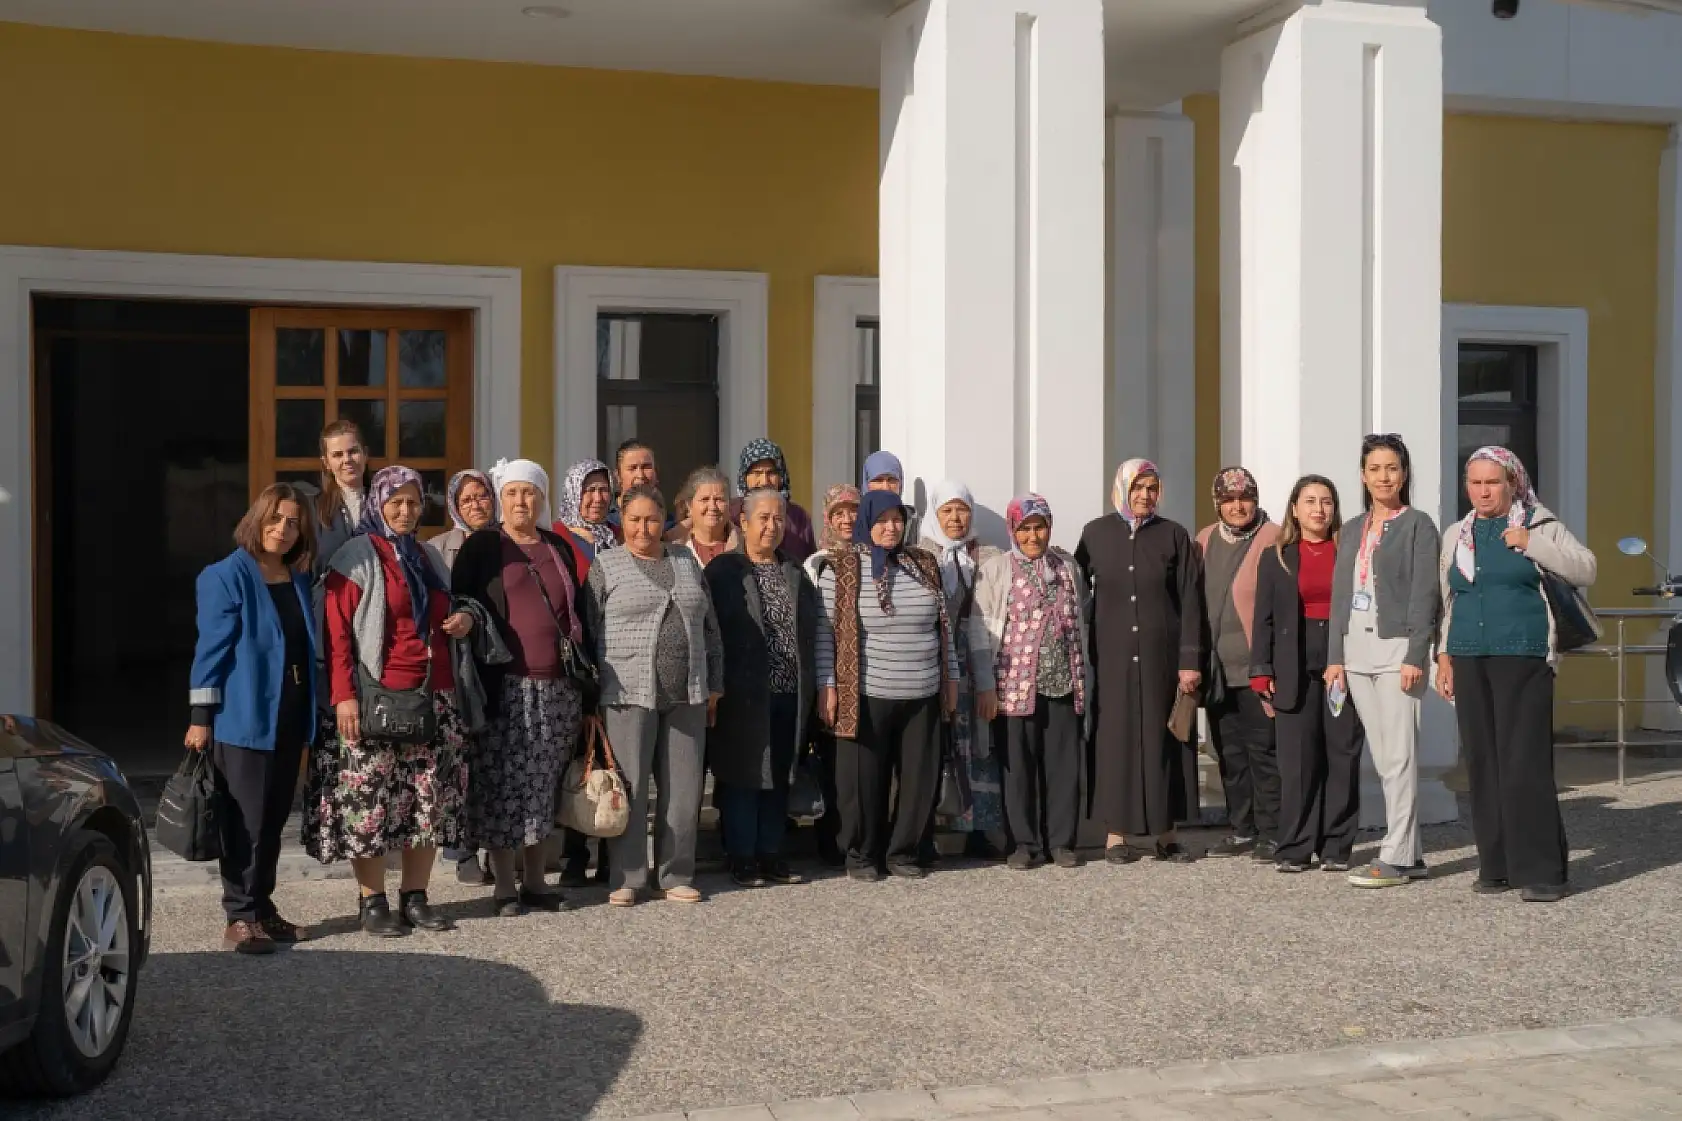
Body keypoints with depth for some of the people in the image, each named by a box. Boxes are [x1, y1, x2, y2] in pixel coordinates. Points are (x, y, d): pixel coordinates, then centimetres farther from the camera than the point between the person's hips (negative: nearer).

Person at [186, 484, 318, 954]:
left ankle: (262, 908, 20)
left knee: (274, 820, 12)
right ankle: (240, 916, 1)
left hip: (289, 720, 7)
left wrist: (309, 721, 16)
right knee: (245, 821, -4)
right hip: (242, 720, -7)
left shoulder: (298, 581, 13)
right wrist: (201, 716, -13)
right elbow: (211, 647, -10)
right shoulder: (227, 576, -7)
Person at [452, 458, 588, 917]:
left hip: (557, 688, 4)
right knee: (501, 786, -4)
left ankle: (535, 879, 16)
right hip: (505, 686, -3)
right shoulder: (482, 547, 4)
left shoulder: (559, 549, 15)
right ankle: (504, 886, 4)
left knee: (543, 786, 6)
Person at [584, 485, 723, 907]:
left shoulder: (686, 563, 14)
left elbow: (710, 629, 18)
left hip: (687, 695, 4)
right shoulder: (605, 567, 2)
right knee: (629, 786, -1)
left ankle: (675, 876, 15)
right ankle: (627, 879, 8)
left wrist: (714, 686, 14)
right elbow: (587, 631, 0)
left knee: (683, 786, 6)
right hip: (629, 695, -4)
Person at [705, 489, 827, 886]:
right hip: (744, 694, -5)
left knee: (779, 777, 9)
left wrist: (809, 676, 10)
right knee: (743, 776, 0)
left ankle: (771, 853, 18)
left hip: (790, 692, 5)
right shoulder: (724, 570, -2)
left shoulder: (795, 573, 13)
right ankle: (741, 857, 8)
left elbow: (816, 623, 17)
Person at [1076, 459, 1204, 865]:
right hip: (1111, 655, 0)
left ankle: (1166, 831, 11)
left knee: (1161, 738, 3)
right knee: (1115, 738, 1)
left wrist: (1190, 660, -7)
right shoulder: (1096, 533, 3)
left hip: (1161, 656, 0)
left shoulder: (1174, 536, 2)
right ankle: (1115, 833, 6)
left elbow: (1190, 602, -1)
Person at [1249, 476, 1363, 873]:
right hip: (1295, 668, 0)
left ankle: (1336, 847, 8)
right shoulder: (1276, 557, 9)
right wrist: (1261, 671, -2)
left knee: (1342, 755, 1)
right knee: (1297, 759, -1)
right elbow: (1264, 618, 7)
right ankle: (1295, 849, 4)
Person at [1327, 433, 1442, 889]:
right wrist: (1335, 657, 9)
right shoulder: (1352, 531, 17)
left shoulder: (1417, 525, -1)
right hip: (1357, 650, 6)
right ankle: (1410, 854, 13)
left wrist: (1415, 656, -16)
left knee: (1398, 756, -7)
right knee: (1382, 758, 7)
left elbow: (1424, 594, -8)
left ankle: (1396, 856, -4)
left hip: (1397, 646, -6)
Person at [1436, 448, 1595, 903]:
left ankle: (1541, 869, -7)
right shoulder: (1456, 537, 15)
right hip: (1469, 662, 4)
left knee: (1525, 763, -11)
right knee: (1482, 763, 3)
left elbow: (1586, 570, -5)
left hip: (1524, 660, -4)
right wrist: (1444, 656, 12)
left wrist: (1532, 544, -13)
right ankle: (1496, 865, 10)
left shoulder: (1539, 525, 4)